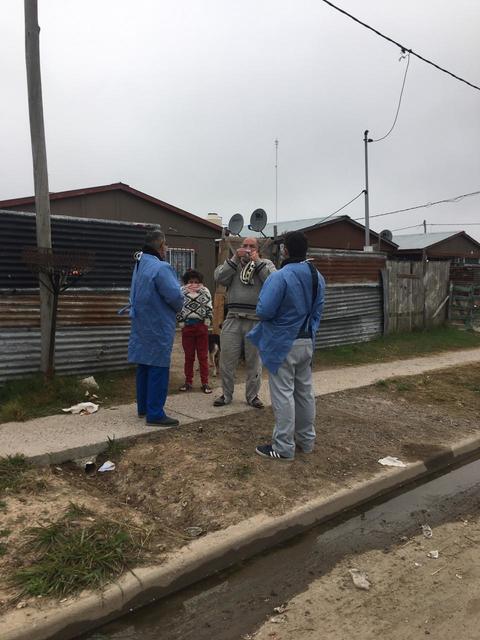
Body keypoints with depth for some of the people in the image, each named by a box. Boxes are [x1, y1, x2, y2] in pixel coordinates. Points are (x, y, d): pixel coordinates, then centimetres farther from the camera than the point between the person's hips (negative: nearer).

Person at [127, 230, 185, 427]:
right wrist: (178, 308, -1)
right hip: (157, 327, -9)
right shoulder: (160, 267, -19)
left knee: (144, 367, 16)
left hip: (141, 325, 9)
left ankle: (143, 407, 27)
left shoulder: (140, 265, 11)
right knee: (158, 369, -3)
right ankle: (155, 414, 2)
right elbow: (175, 295, -23)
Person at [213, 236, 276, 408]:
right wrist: (235, 259, -8)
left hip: (256, 321, -1)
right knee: (227, 360, 5)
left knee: (254, 361, 9)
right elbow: (219, 278, -5)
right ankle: (226, 394, 20)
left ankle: (253, 395, 23)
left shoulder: (266, 264, 9)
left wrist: (258, 261, -9)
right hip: (233, 319, 1)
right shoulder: (233, 263, 12)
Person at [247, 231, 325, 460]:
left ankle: (284, 447, 7)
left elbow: (263, 311, -21)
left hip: (283, 344, -7)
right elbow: (317, 311, 12)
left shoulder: (280, 277, -21)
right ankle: (306, 439, 29)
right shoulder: (317, 277, 4)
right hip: (306, 342, 7)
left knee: (283, 394, 0)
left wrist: (278, 314, 0)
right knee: (305, 391, 16)